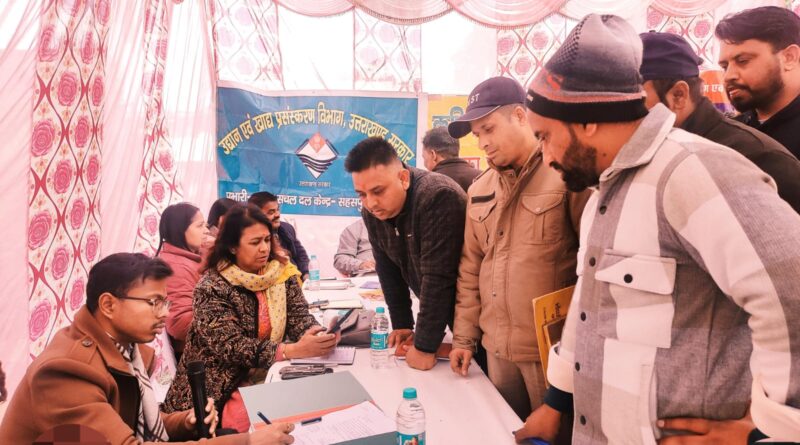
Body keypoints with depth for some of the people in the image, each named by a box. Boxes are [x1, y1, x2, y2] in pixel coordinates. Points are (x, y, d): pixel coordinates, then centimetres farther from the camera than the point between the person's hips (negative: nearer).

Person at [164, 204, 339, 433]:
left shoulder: (282, 272, 1)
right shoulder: (212, 286, -14)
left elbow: (299, 316, -4)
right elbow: (232, 348, -21)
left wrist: (319, 335, -28)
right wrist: (294, 350, -32)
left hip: (270, 372, 5)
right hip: (222, 386, -4)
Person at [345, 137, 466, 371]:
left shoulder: (438, 196, -30)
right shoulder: (372, 210, -7)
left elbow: (438, 278, -31)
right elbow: (388, 268, 2)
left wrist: (424, 347, -28)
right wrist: (402, 324, 2)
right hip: (435, 308, 6)